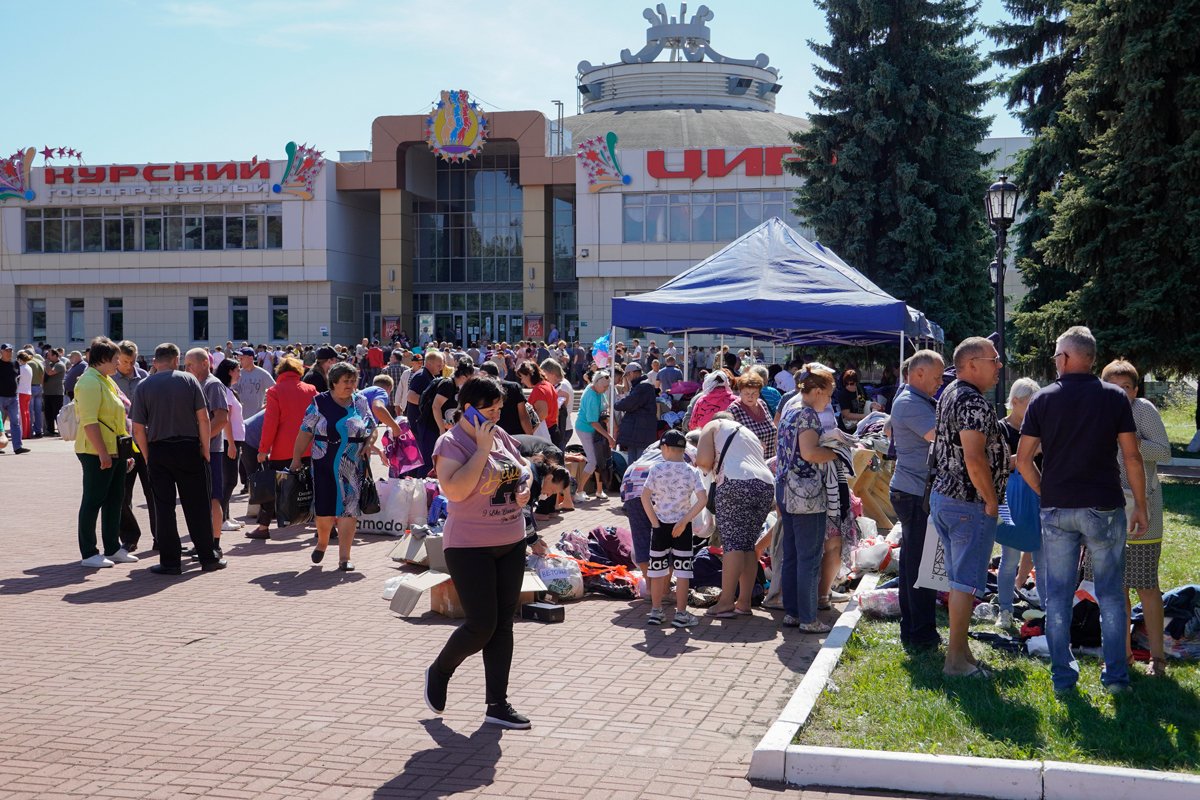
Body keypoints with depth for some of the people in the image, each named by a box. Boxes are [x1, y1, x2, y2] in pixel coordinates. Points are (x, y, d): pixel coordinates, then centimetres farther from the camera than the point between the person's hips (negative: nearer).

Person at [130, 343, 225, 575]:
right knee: (197, 506, 7)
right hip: (189, 448, 0)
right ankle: (208, 557, 12)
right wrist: (205, 449, 2)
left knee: (164, 508, 5)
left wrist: (148, 456, 7)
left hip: (158, 451, 0)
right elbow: (203, 418, -4)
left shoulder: (143, 386, 0)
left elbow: (138, 429, -2)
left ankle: (170, 562, 7)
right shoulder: (189, 380, -1)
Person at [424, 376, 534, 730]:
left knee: (503, 624, 8)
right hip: (470, 547, -7)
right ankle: (438, 672, 23)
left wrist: (525, 485, 2)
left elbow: (523, 466, 24)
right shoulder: (451, 442, -13)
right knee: (482, 625, -6)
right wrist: (482, 449, -23)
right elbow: (455, 490, -28)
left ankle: (497, 704, 15)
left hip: (511, 543, 7)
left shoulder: (500, 435, 7)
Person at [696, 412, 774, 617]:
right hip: (766, 485, 6)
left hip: (736, 483, -6)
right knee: (748, 545, 10)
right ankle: (744, 602, 8)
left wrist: (712, 466, 22)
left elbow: (703, 460, 2)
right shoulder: (748, 432, 36)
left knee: (732, 544, -8)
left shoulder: (713, 426, 17)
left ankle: (726, 602, -12)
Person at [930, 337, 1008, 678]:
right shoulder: (974, 402, -20)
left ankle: (959, 648, 24)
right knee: (967, 582, -3)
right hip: (969, 503, -10)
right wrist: (992, 502, -16)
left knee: (959, 579, 17)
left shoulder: (949, 394, 12)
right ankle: (956, 659, 2)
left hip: (943, 495, 10)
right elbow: (975, 460, -28)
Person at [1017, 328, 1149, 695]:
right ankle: (1116, 676, 12)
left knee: (1058, 595, 8)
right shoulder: (1114, 397, -1)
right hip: (1104, 508, 0)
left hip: (1056, 510, 1)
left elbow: (1023, 459, -1)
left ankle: (1063, 677, 11)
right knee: (1111, 594, 10)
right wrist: (1140, 506, 5)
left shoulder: (1043, 400, 0)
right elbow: (1132, 457, -3)